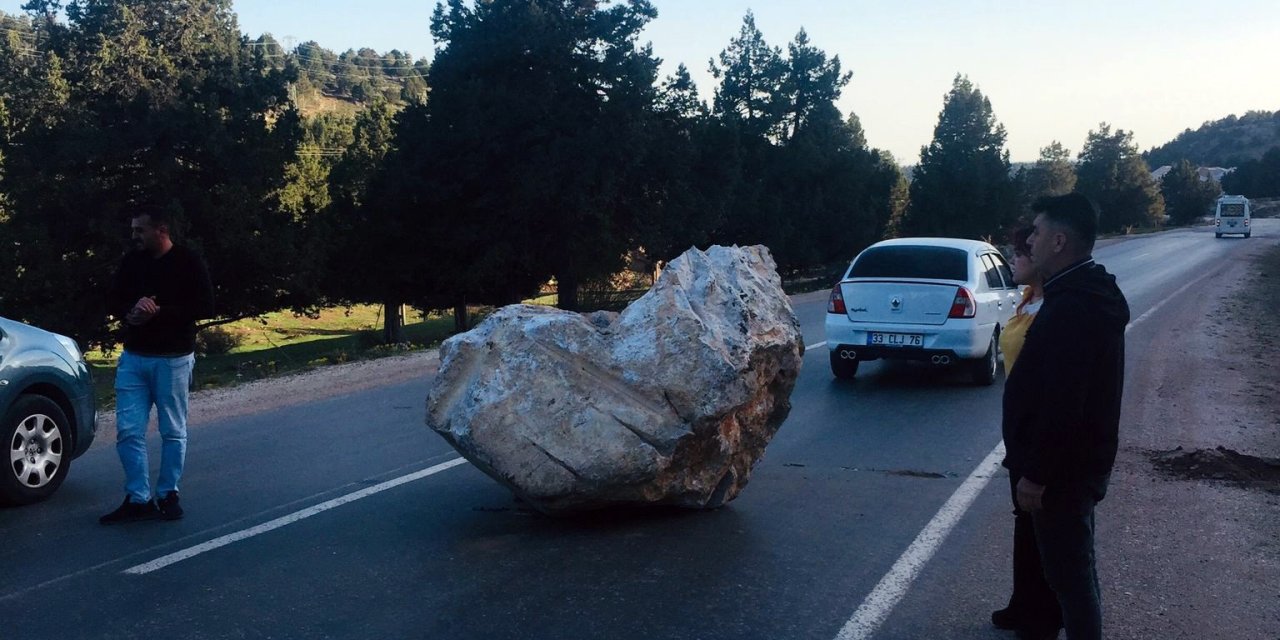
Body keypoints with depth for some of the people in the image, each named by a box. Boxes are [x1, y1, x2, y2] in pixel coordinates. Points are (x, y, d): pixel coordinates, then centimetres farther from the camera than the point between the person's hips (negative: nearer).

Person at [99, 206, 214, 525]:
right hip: (133, 358, 4)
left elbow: (205, 307, -11)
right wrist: (131, 311, -12)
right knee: (128, 431, -1)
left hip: (173, 359, -4)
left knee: (173, 432, 5)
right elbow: (113, 301, 11)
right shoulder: (131, 262, 6)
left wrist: (159, 312, -20)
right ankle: (138, 499, 7)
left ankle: (167, 495, 17)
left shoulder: (189, 262, -7)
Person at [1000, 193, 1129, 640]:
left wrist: (1035, 474, -22)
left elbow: (1061, 404, -29)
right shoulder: (1087, 293, 9)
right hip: (1074, 460, 11)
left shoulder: (1073, 308, -26)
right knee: (1068, 562, 22)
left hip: (1063, 468, -11)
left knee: (1068, 568, 1)